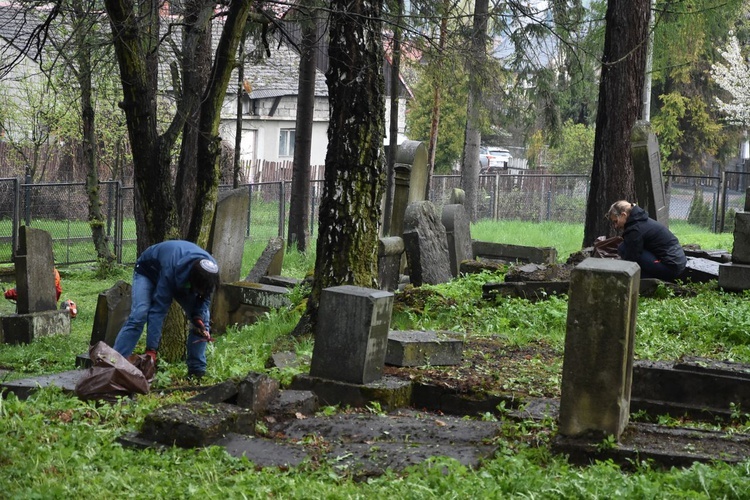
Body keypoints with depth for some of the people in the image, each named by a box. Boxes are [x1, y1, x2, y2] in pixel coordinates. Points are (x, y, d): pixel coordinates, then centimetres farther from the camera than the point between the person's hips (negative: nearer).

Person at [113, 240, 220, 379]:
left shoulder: (209, 271, -30)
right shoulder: (172, 269, -45)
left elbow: (204, 298, -11)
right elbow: (158, 310, -42)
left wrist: (198, 318, -32)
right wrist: (151, 349, -43)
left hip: (180, 280, 5)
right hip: (148, 272, -5)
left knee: (203, 318, -9)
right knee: (138, 315, -27)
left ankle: (197, 371, 0)